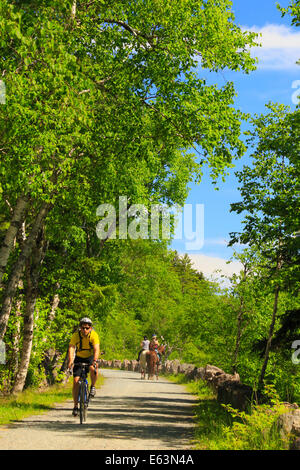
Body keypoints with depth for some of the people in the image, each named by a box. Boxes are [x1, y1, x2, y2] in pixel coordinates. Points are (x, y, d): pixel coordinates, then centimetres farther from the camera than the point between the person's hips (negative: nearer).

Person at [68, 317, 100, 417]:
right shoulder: (76, 335, -20)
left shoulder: (94, 335, -22)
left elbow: (96, 349, -32)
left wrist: (95, 361, -49)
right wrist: (70, 360, -47)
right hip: (79, 357, 1)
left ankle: (93, 387, -8)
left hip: (90, 357, -1)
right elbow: (71, 348, -30)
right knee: (76, 381, -9)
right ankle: (75, 406, 2)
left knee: (93, 368, -35)